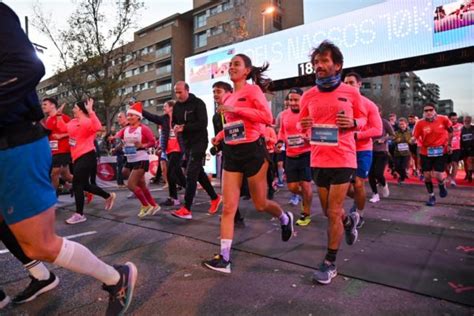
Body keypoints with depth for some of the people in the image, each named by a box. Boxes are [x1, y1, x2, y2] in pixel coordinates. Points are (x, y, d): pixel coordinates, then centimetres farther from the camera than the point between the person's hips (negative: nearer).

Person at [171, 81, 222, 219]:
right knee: (198, 172, 13)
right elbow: (174, 122, 16)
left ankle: (186, 209, -11)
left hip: (199, 142, -7)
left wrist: (184, 127, -24)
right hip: (187, 143, 8)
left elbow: (203, 123, -19)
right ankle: (215, 198, 29)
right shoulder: (176, 106, 10)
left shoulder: (198, 103, -10)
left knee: (191, 174, -13)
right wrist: (175, 127, -9)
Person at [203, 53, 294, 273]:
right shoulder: (227, 98, 14)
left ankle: (285, 218, 41)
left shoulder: (253, 90, -5)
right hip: (232, 152, 6)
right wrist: (220, 136, 8)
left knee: (260, 205, 8)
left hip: (253, 150, -6)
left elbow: (267, 117, -18)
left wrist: (236, 109, -21)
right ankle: (224, 258, 2)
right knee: (228, 207, -2)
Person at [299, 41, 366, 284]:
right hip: (318, 160, 4)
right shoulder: (308, 95, 3)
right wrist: (304, 124, -10)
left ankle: (330, 263, 15)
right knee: (329, 211, 17)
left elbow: (363, 118, 10)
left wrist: (353, 123, -13)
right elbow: (301, 122, 14)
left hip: (343, 159, -3)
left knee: (333, 213, -2)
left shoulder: (351, 92, -2)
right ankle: (350, 220, 52)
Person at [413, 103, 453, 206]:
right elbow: (415, 137, -5)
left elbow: (450, 131, 7)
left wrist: (449, 145, 6)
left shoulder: (443, 119, -8)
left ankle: (442, 186, 32)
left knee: (439, 176, -7)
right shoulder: (420, 123, -10)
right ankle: (431, 197, 24)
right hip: (425, 152, 1)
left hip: (441, 151, -1)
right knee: (427, 175, 3)